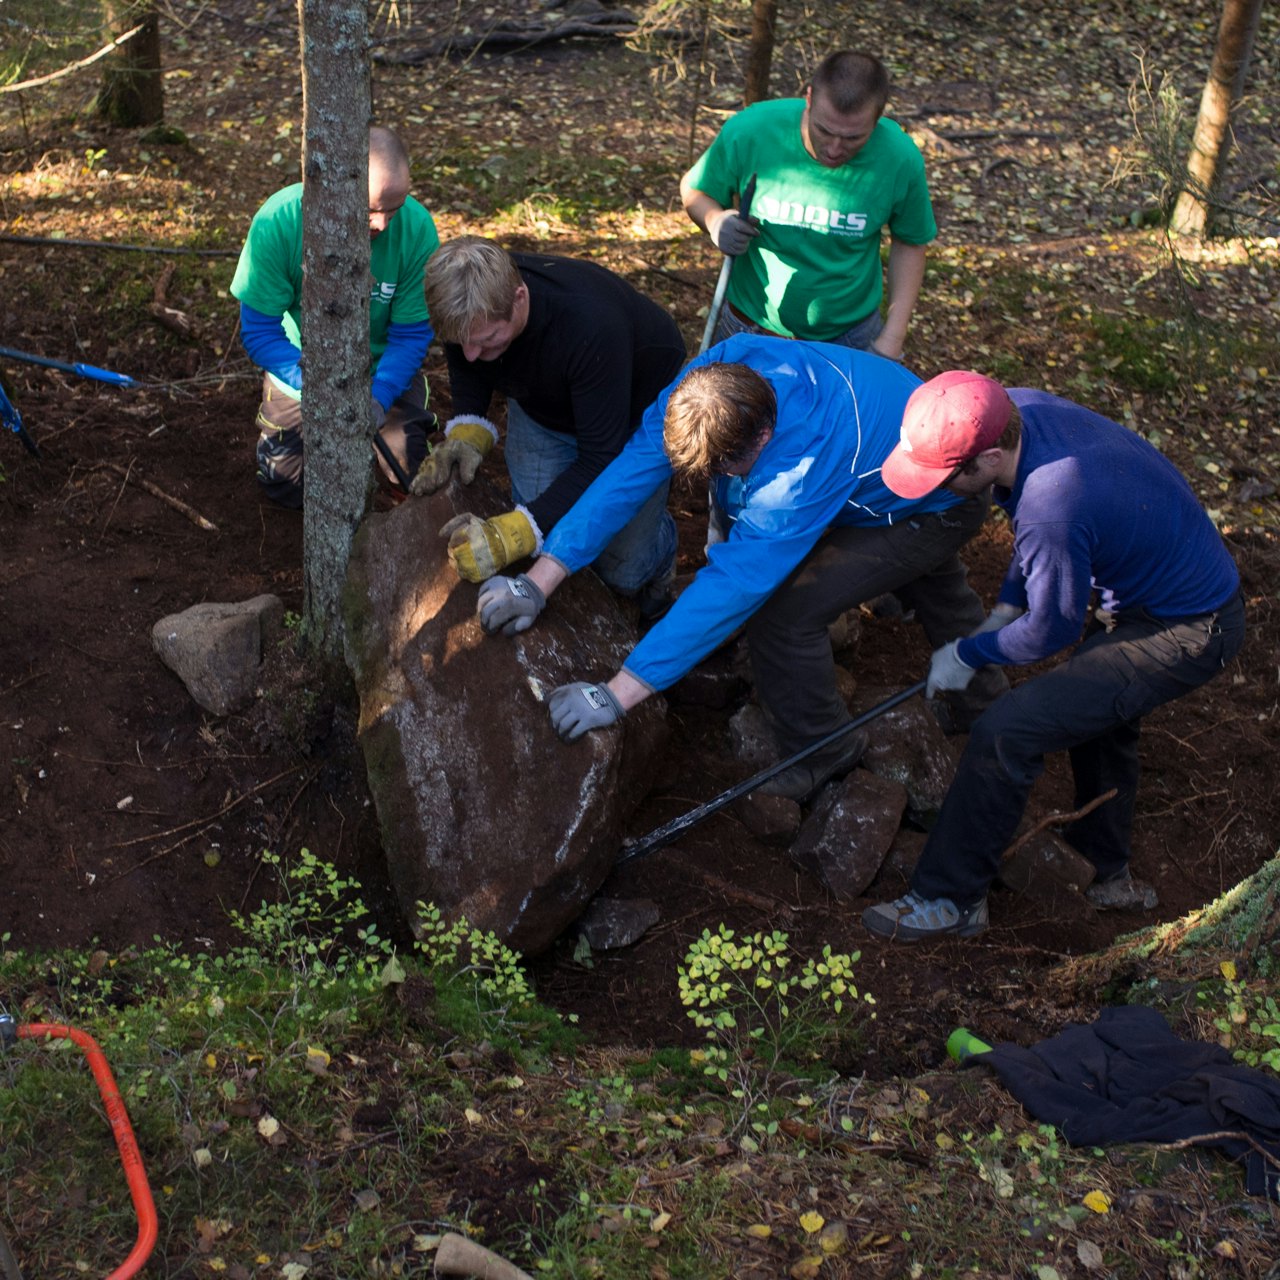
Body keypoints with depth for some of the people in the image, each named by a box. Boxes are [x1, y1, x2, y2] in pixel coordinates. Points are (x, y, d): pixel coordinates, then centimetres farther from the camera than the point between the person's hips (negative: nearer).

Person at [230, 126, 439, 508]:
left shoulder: (417, 228, -27)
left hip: (383, 367, 0)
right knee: (284, 485, -2)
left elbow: (412, 333, -18)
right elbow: (258, 330, -23)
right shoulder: (278, 222, -30)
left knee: (409, 475, -4)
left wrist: (379, 398, -36)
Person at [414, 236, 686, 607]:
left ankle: (659, 555, 31)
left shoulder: (590, 324, -44)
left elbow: (603, 460, -41)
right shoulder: (469, 312, -28)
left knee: (623, 569, -5)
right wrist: (465, 435, -23)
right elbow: (468, 373, -2)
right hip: (543, 408, 5)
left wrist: (508, 536, -47)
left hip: (639, 406, -4)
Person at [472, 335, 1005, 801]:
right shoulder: (723, 367, -27)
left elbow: (734, 586, -45)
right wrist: (539, 581, -32)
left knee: (782, 612, -18)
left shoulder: (807, 462, -45)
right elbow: (633, 466, -26)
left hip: (945, 504, -8)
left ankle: (821, 757, 8)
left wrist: (616, 694, -45)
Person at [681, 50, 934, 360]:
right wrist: (715, 220, -27)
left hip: (849, 336, 0)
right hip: (750, 328, 0)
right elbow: (693, 189, -4)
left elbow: (910, 243, -3)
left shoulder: (900, 159, -19)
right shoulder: (748, 132, -22)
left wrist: (892, 340, -8)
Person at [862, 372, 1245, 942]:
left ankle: (949, 899, 3)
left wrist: (968, 654, -3)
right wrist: (1007, 605, 10)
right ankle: (1107, 873, 53)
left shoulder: (1052, 512, -38)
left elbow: (1050, 632, -19)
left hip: (1185, 635, -10)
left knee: (1005, 734, -13)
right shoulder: (1019, 407, -12)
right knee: (1099, 702, 31)